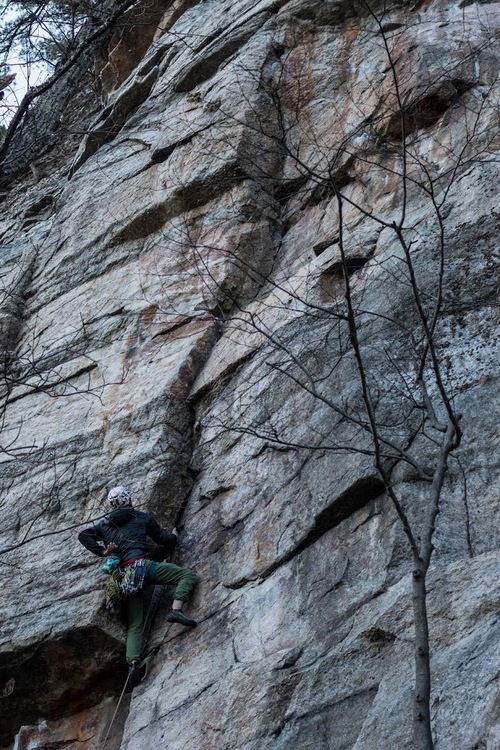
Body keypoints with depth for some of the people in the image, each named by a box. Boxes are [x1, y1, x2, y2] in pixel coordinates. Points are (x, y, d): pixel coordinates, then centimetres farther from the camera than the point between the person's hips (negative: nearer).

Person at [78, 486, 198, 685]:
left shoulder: (105, 524, 25)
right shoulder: (142, 517, 17)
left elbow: (83, 535, 16)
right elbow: (163, 538, 21)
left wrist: (102, 551, 13)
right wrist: (173, 536, 43)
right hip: (140, 564, -4)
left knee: (134, 625, 1)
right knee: (188, 575, -3)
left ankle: (133, 662, -22)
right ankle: (176, 610, -27)